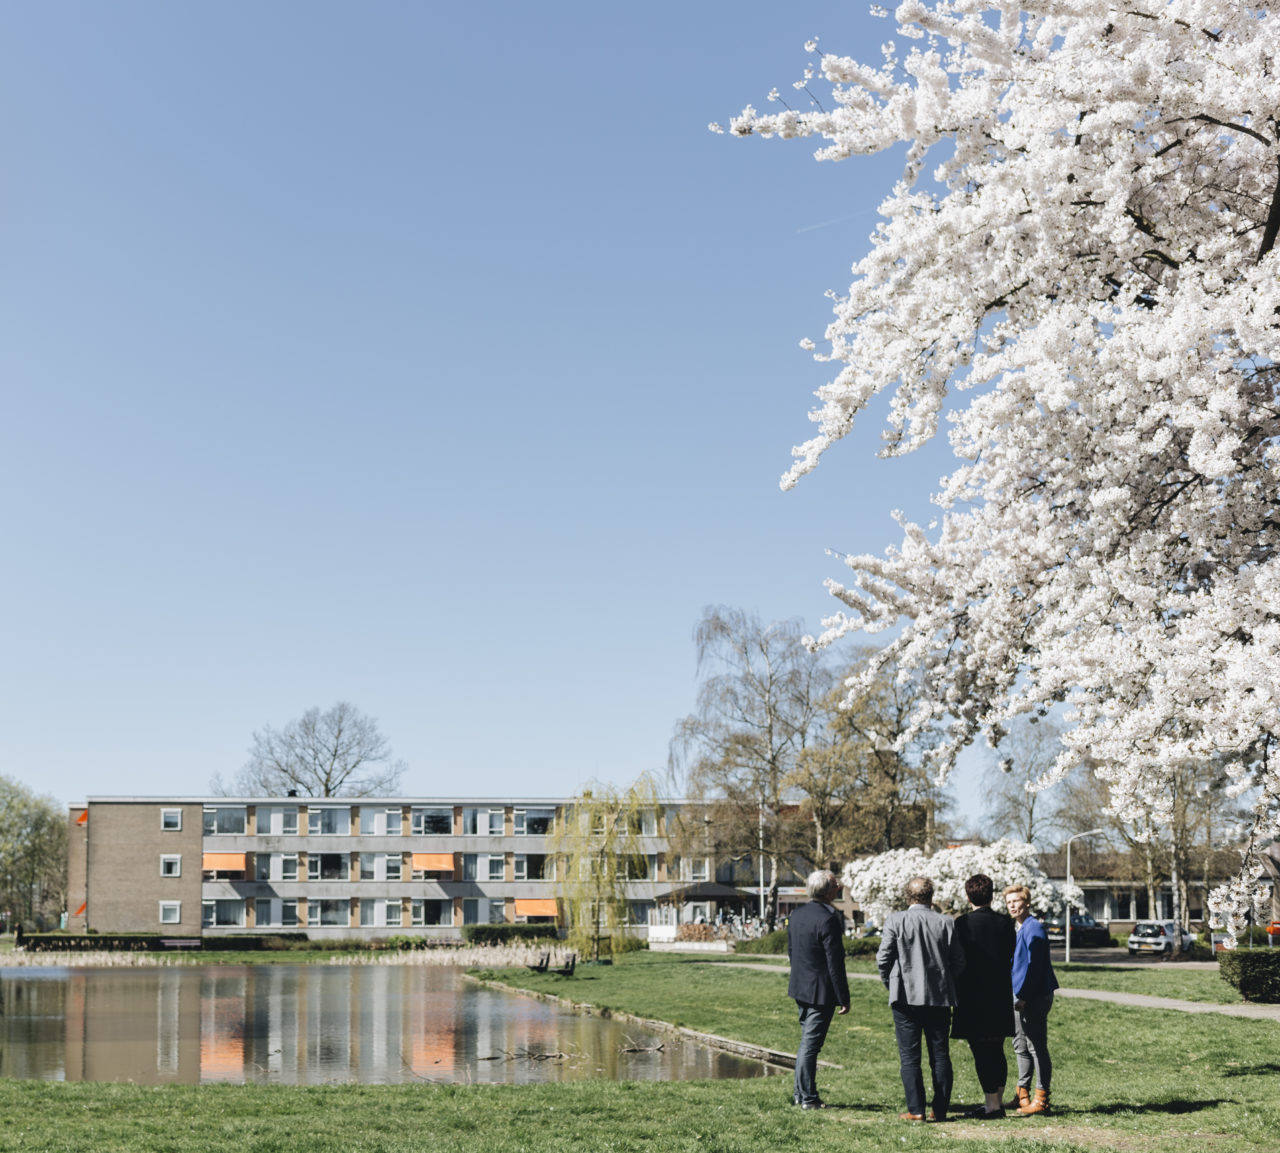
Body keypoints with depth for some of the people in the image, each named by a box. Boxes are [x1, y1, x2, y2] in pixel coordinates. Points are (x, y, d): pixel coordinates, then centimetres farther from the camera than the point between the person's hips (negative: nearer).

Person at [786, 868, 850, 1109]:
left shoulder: (797, 915, 6)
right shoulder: (828, 919, -20)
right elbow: (835, 963, -19)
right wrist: (844, 998, -13)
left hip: (800, 987, 8)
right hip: (821, 991, -8)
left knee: (807, 1041, 18)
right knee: (811, 1044, -1)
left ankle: (800, 1093, 23)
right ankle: (808, 1098, 6)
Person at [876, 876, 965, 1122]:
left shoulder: (895, 921, -6)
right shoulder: (945, 923, 0)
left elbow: (883, 958, -5)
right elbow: (959, 963, 4)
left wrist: (891, 983, 11)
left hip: (905, 997, -2)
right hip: (940, 998, 2)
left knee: (909, 1056, 2)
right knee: (940, 1055, 10)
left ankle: (915, 1110, -1)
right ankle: (940, 1109, 12)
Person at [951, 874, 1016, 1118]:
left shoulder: (962, 923, -10)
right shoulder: (1005, 923, 1)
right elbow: (1011, 958, 7)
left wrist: (957, 995, 2)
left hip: (972, 996, -5)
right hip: (1001, 995, 5)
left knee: (981, 1052, -1)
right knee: (996, 1050, 15)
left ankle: (992, 1105, -2)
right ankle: (998, 1101, 21)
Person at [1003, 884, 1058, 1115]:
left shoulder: (1033, 928, -15)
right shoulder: (1019, 929, 15)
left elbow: (1033, 966, -19)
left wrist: (1023, 996, -19)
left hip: (1034, 998, -10)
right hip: (1021, 997, 10)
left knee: (1037, 1047, -6)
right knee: (1021, 1046, 16)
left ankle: (1041, 1099, -2)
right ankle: (1022, 1094, 25)